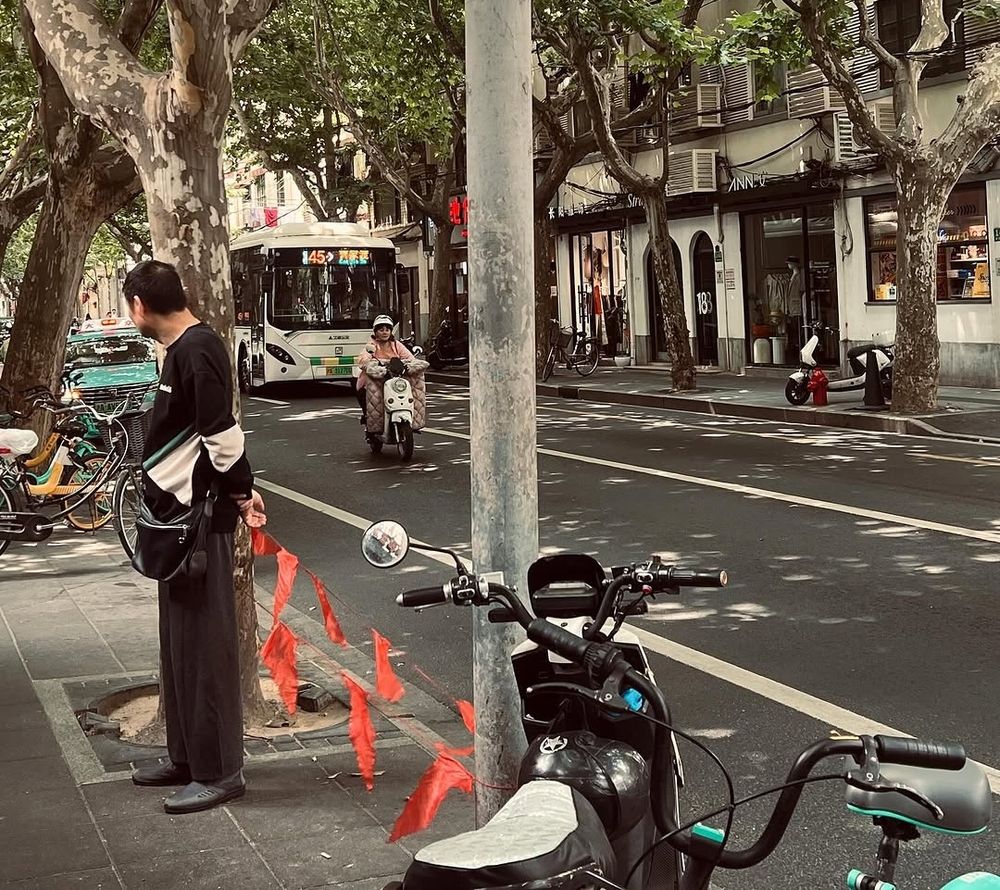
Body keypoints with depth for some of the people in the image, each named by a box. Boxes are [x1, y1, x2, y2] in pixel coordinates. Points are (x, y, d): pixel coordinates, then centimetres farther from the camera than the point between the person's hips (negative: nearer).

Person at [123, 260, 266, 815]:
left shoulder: (196, 350, -17)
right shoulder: (188, 347, 14)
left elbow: (222, 434, -21)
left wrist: (239, 492, -12)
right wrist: (241, 489, 14)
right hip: (181, 519, 10)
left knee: (204, 644, -4)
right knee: (180, 642, 17)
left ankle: (219, 772, 3)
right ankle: (188, 757, 27)